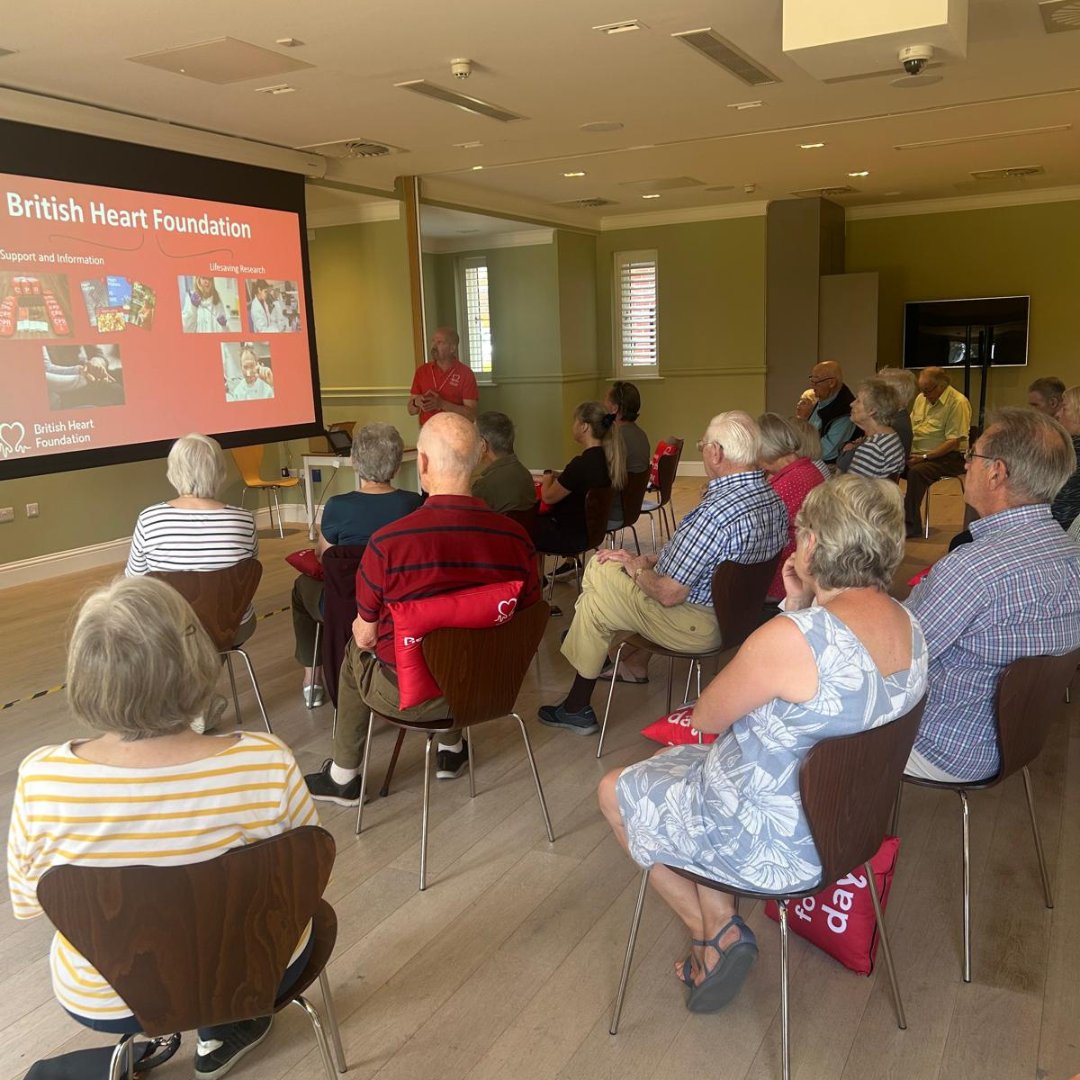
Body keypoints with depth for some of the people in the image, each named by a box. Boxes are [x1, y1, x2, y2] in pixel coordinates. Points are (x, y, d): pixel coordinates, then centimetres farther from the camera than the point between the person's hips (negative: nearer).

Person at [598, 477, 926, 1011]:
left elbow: (705, 717, -16)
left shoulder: (793, 637, -33)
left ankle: (716, 930, 19)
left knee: (615, 792, 16)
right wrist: (801, 610, -4)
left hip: (770, 843, -8)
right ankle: (717, 934, 21)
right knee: (671, 764, 25)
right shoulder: (907, 625, -6)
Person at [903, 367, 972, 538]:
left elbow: (954, 442, -19)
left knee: (916, 472, -33)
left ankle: (911, 525, -24)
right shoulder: (921, 398, 12)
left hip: (949, 457, -7)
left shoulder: (958, 402, -13)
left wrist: (924, 457, -23)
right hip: (918, 453, 7)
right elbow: (909, 427, 20)